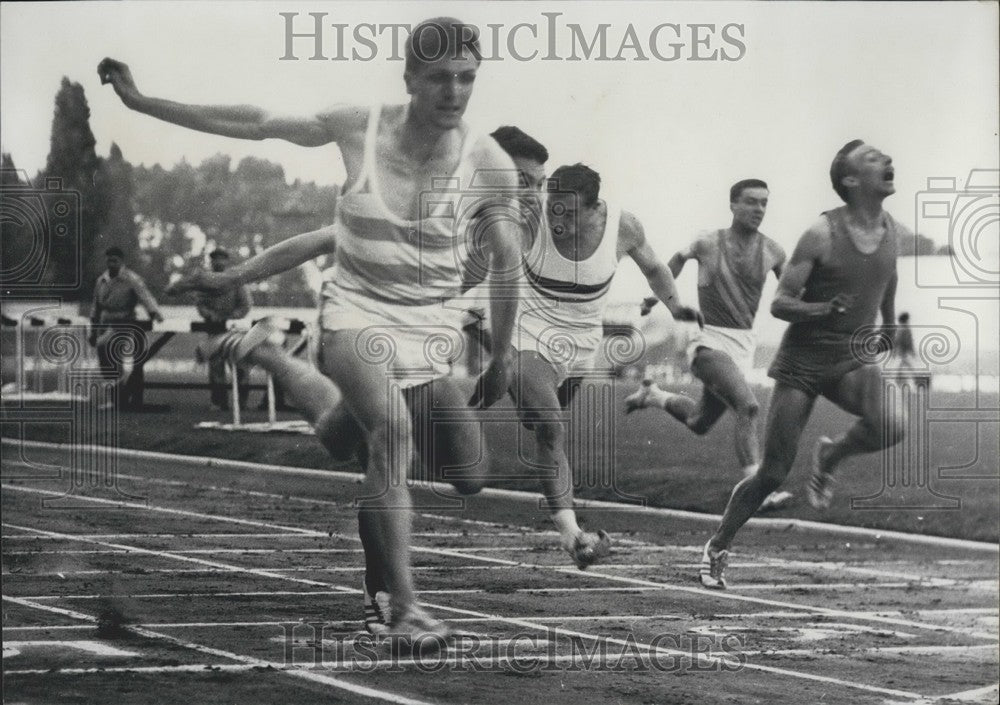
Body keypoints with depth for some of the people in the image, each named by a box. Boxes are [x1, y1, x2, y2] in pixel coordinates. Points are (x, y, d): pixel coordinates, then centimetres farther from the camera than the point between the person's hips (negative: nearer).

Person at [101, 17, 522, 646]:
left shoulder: (491, 166, -7)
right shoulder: (359, 128, -7)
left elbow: (506, 262, 6)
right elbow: (254, 125, 3)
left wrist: (502, 356, 12)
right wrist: (140, 101, 5)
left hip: (434, 327, 3)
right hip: (357, 313, -2)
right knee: (393, 428, -30)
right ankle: (406, 609, -31)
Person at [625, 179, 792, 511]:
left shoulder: (772, 252, 1)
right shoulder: (708, 243, -7)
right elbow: (680, 258, 15)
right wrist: (658, 293, 21)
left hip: (744, 344, 6)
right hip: (710, 340, -6)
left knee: (699, 423, 18)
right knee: (747, 406, -28)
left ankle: (653, 396, 46)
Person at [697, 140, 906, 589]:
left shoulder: (897, 235, 0)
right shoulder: (821, 235, -14)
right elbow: (779, 304, -12)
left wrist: (891, 327, 32)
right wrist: (824, 309, -29)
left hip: (852, 358, 4)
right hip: (802, 361, -4)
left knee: (890, 427, -28)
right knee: (773, 474, -3)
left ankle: (830, 457, 3)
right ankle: (716, 549, 19)